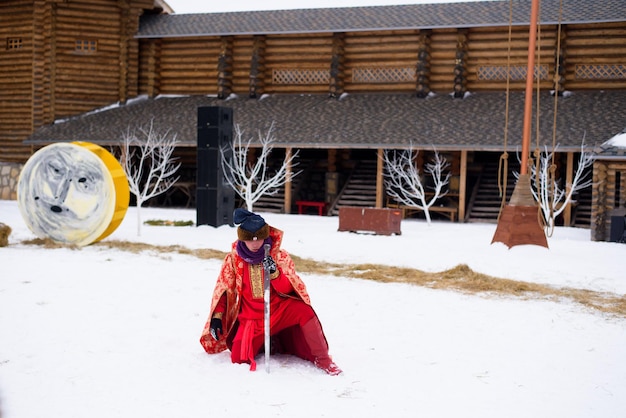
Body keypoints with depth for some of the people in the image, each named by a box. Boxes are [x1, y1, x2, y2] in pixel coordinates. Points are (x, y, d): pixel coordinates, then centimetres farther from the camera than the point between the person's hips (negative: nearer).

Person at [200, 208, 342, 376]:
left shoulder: (280, 257, -5)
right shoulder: (233, 259, -3)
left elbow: (287, 289, -10)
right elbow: (222, 289, 7)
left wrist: (274, 273, -28)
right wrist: (217, 316, 0)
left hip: (279, 310, -1)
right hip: (251, 317, 1)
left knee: (305, 311, -31)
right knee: (239, 357, -17)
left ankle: (322, 358, -13)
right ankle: (268, 343, 17)